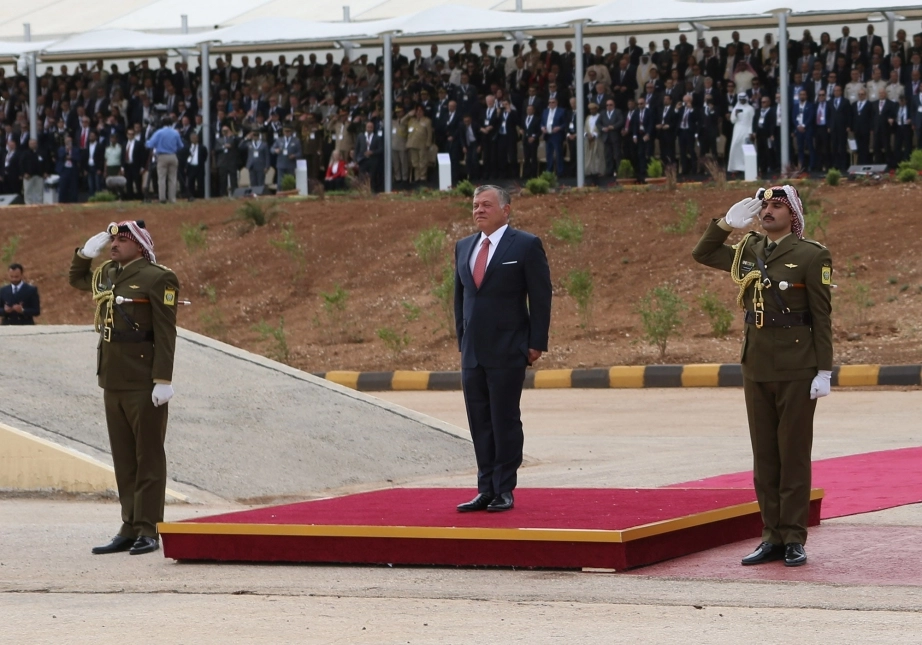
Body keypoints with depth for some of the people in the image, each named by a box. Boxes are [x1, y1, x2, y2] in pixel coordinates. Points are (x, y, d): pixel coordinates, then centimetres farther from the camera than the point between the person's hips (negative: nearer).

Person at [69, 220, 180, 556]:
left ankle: (148, 531, 3)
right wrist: (86, 252, 15)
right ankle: (130, 528, 16)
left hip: (144, 386, -7)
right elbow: (76, 278, 35)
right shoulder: (105, 274, 13)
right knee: (123, 460, 10)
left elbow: (165, 334, -13)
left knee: (148, 458, 0)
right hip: (113, 383, 7)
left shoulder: (157, 278, -9)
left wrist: (163, 380, -19)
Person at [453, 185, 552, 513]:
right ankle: (486, 490, 11)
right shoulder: (464, 247, 14)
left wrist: (537, 344, -9)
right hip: (472, 352, 6)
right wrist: (462, 340, 14)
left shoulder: (526, 245, -4)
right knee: (479, 423, 6)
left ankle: (504, 491, 4)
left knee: (505, 421, -2)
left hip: (507, 351, -6)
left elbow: (541, 297, -5)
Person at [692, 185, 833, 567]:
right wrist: (728, 222, 8)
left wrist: (824, 372, -11)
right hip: (756, 368, 5)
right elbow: (703, 253, 22)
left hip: (796, 371, -5)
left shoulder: (812, 255, -5)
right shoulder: (748, 250, 10)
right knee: (764, 456, 7)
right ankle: (772, 536, 13)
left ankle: (794, 539, 4)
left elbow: (822, 317, -6)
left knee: (794, 455, -1)